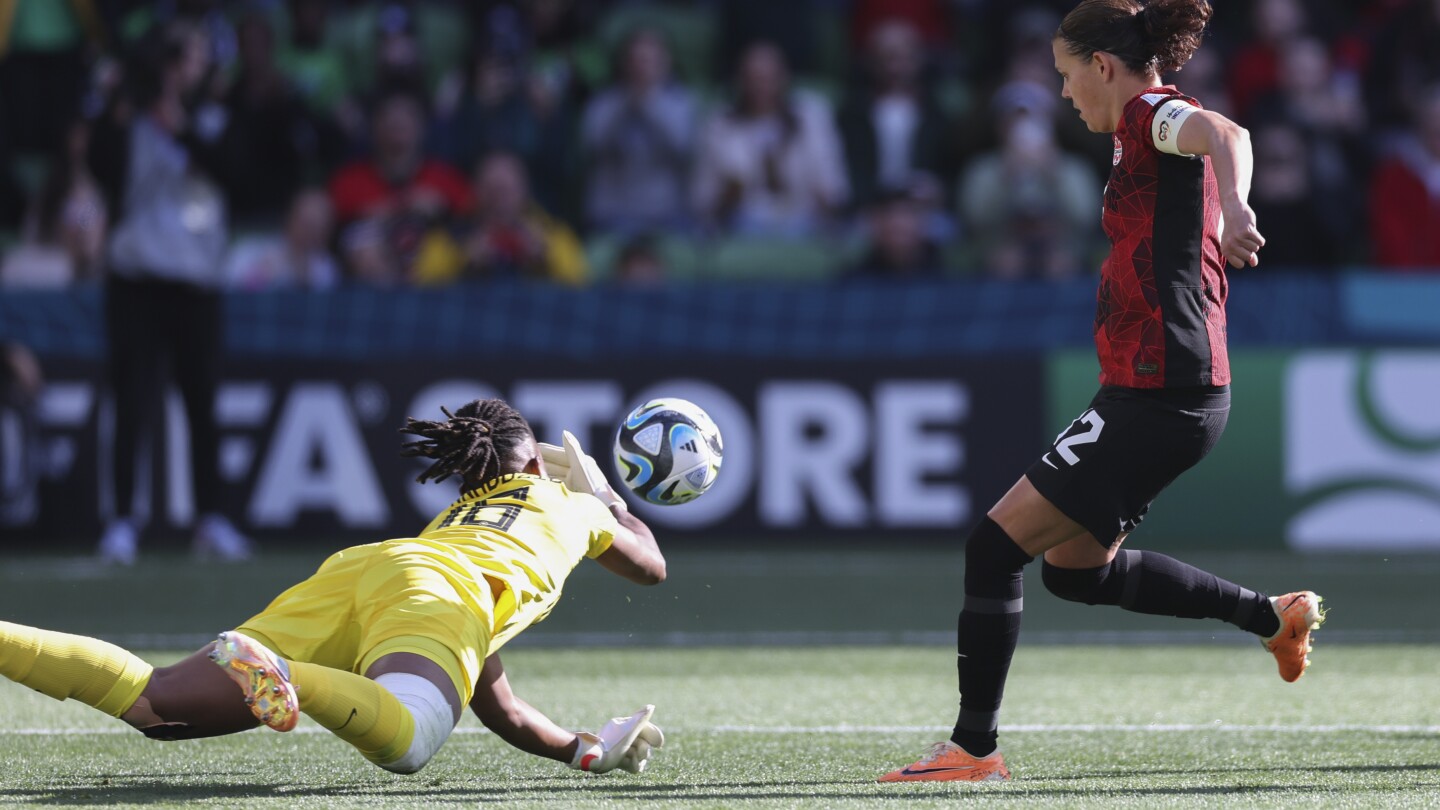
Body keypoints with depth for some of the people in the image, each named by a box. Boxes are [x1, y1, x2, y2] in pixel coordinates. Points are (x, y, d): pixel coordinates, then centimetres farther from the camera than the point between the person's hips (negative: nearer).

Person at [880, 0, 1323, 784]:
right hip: (1149, 395, 10)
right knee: (1076, 568, 23)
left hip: (1157, 399, -10)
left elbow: (1225, 133, -34)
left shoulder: (1152, 114, -12)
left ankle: (973, 749, -5)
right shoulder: (1152, 134, 17)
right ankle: (1273, 616, 28)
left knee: (996, 546, -9)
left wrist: (1232, 204, -54)